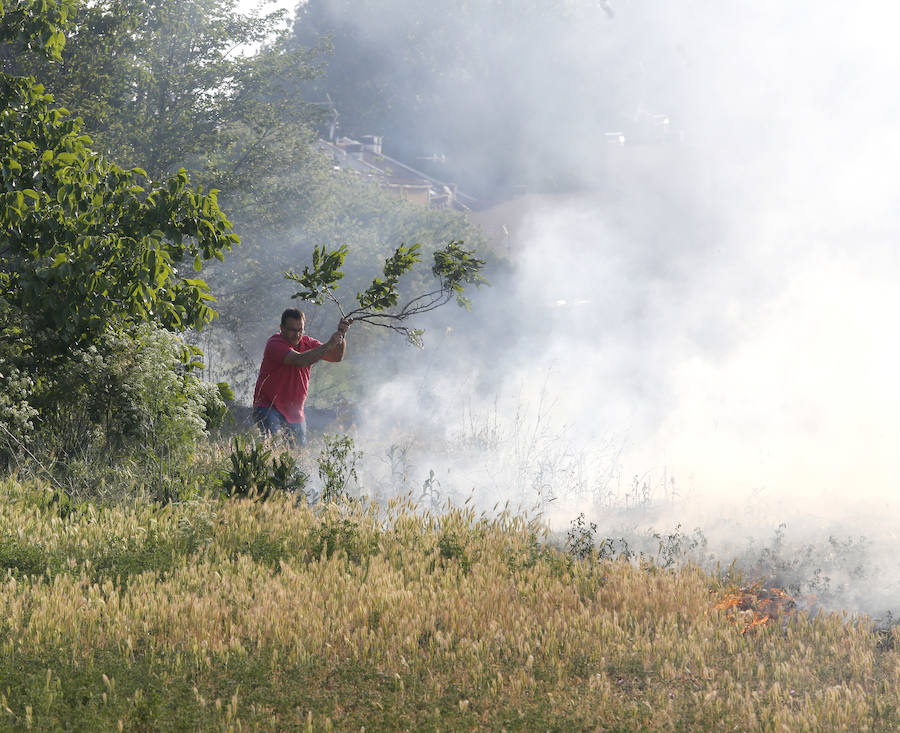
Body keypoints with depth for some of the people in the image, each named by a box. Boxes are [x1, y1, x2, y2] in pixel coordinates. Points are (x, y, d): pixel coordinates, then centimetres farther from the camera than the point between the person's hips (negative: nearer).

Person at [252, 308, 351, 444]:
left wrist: (341, 336, -14)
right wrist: (328, 345, -31)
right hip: (268, 408, -7)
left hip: (295, 413, 7)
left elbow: (336, 357, 5)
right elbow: (300, 360, -32)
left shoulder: (306, 343, 6)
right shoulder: (275, 344, -16)